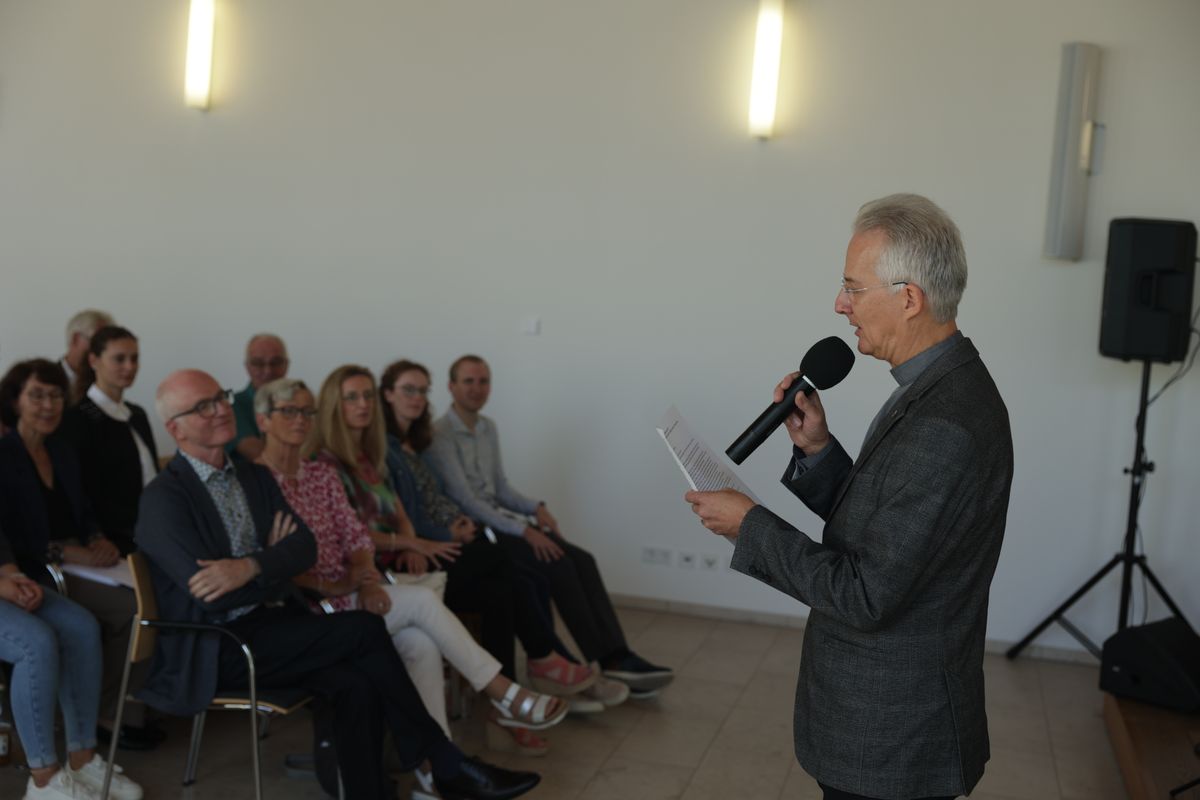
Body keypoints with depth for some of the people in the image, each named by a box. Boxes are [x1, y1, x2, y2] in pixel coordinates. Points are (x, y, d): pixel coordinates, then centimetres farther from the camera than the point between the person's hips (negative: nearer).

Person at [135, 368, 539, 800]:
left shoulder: (255, 476, 12)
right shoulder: (163, 498, -9)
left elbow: (305, 547, -1)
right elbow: (211, 596, -19)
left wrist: (250, 567, -20)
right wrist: (275, 565, -4)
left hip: (268, 626, 6)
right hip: (213, 652, -6)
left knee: (355, 683, -23)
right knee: (365, 629, -21)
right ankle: (444, 764, -11)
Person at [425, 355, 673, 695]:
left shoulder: (488, 428, 13)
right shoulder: (440, 435, -12)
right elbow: (465, 501, -19)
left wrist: (536, 509, -2)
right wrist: (524, 531, -22)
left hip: (499, 520, 8)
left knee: (581, 560, -13)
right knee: (558, 566, -24)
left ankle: (617, 657, -19)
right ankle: (605, 661, -16)